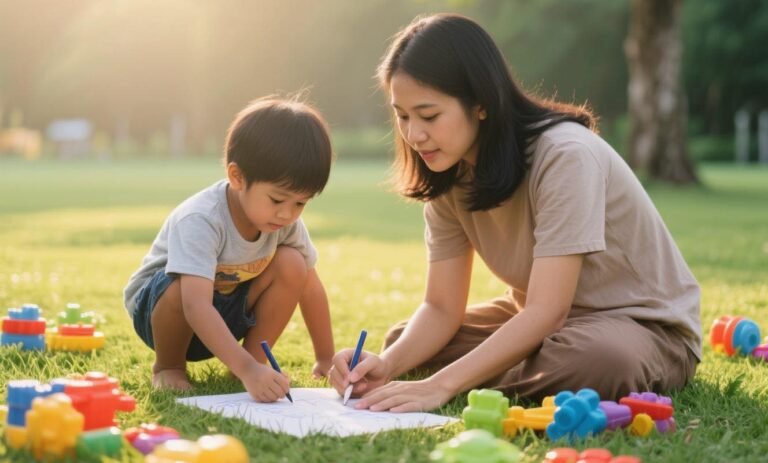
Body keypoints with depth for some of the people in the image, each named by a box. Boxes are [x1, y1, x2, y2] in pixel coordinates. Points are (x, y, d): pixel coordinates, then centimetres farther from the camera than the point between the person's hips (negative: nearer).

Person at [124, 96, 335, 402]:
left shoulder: (286, 221, -16)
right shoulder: (200, 221, -36)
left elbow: (310, 287, -4)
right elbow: (196, 306, -46)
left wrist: (326, 360, -1)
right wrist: (246, 371, -54)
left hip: (227, 314, 5)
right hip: (159, 302, -4)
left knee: (292, 265, -20)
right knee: (179, 287, -40)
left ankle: (255, 354, -5)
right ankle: (168, 367, -10)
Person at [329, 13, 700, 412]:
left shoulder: (564, 155, -28)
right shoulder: (448, 177, -6)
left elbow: (547, 311, -33)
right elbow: (441, 308, -6)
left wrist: (441, 385, -39)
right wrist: (388, 366, -26)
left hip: (645, 324, -6)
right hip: (543, 321, 7)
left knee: (594, 362, -39)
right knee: (402, 341, -3)